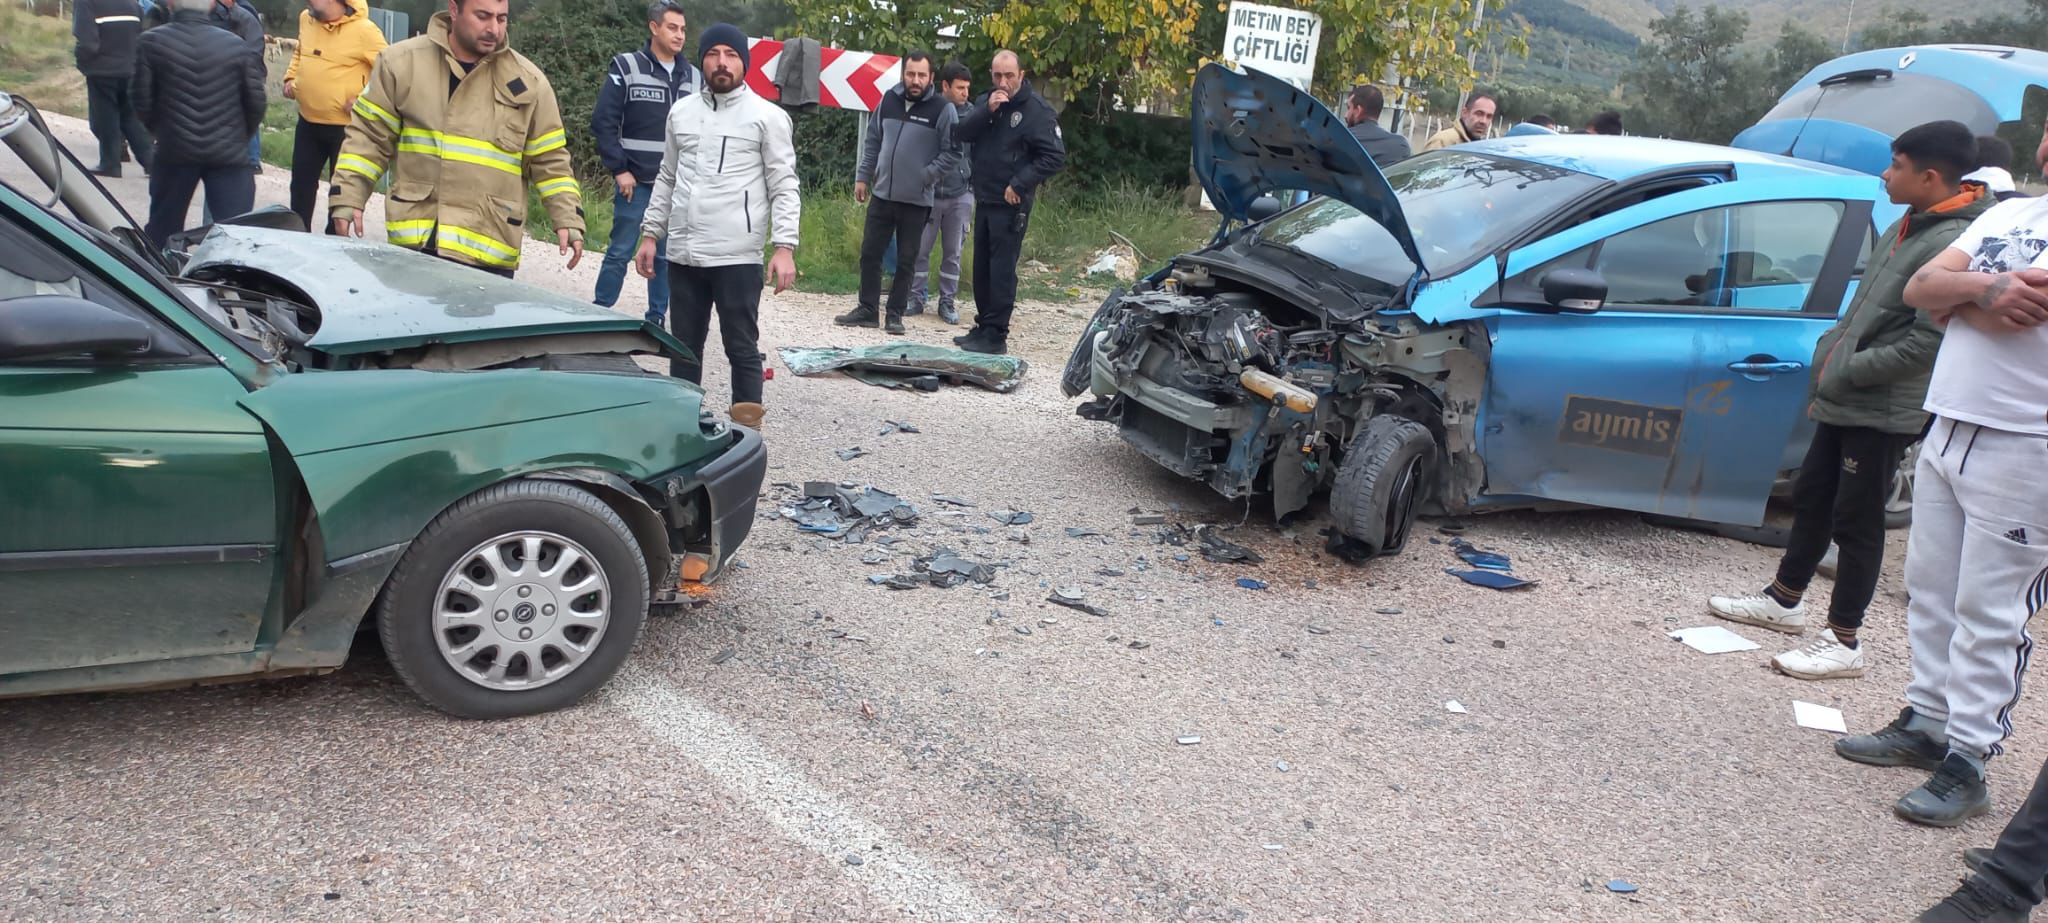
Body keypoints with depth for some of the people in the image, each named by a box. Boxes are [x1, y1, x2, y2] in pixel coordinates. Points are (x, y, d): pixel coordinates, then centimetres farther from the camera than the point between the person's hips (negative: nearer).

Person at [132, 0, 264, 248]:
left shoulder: (151, 42, -2)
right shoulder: (236, 46, -2)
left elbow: (142, 100, 0)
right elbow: (256, 102, 0)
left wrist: (159, 131, 20)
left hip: (174, 151, 1)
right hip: (228, 153, -1)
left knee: (162, 229, 17)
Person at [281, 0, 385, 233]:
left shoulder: (364, 30, -16)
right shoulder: (306, 19, 5)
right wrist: (290, 77, 9)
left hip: (345, 126, -6)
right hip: (308, 122, 6)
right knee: (301, 184, 14)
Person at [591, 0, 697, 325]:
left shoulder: (693, 76, 9)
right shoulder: (627, 67, -3)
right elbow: (603, 121, -5)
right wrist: (619, 170, -9)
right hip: (636, 182, -3)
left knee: (666, 255, 7)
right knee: (620, 252, -1)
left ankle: (656, 319, 17)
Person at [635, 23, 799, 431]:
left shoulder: (767, 116, -2)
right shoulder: (681, 112, 13)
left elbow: (784, 186, -5)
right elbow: (667, 179, 19)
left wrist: (784, 247, -15)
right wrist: (650, 233, 14)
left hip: (738, 257, -5)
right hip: (682, 255, 5)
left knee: (742, 347, 0)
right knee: (684, 346, 12)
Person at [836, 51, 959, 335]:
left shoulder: (943, 109, -8)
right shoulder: (889, 100, 6)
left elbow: (952, 152, -7)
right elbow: (873, 141, 14)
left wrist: (926, 176, -14)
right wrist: (862, 176, 10)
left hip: (916, 200, -4)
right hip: (881, 195, 4)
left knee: (906, 260, 5)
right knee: (870, 253, 7)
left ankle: (894, 313, 15)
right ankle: (867, 309, 18)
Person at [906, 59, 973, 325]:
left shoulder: (972, 114, 1)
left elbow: (978, 153, 9)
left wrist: (977, 188, 6)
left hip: (960, 195, 1)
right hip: (927, 193, -1)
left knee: (953, 253, 7)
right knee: (919, 249, 4)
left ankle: (947, 301, 17)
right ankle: (915, 298, 16)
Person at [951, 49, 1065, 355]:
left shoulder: (1037, 110, -10)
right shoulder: (986, 101, 11)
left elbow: (1055, 156, -14)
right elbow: (964, 133, -1)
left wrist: (1019, 185, -16)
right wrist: (987, 110, -16)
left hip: (1011, 204, -7)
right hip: (984, 200, 7)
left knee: (1002, 270, -6)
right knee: (982, 268, 13)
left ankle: (996, 336, -2)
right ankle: (983, 327, 23)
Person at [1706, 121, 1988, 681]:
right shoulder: (1907, 227, 11)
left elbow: (1926, 344, -24)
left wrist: (1845, 373, -17)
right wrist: (1829, 365, 11)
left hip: (1883, 413, -9)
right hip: (1842, 402, 9)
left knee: (1856, 521, -2)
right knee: (1811, 499, 17)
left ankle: (1843, 641, 8)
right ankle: (1784, 601, 33)